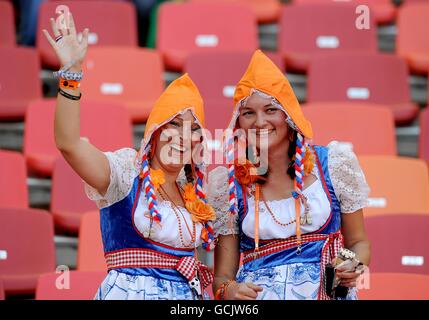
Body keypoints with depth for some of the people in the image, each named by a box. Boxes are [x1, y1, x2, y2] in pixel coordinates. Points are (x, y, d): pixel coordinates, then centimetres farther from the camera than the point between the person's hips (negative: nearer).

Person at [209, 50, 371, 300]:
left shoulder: (334, 164, 6)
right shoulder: (229, 184, 6)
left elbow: (359, 242, 15)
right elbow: (223, 276, 7)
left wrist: (353, 267, -6)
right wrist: (228, 289, -15)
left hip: (327, 292, 0)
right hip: (255, 296, 0)